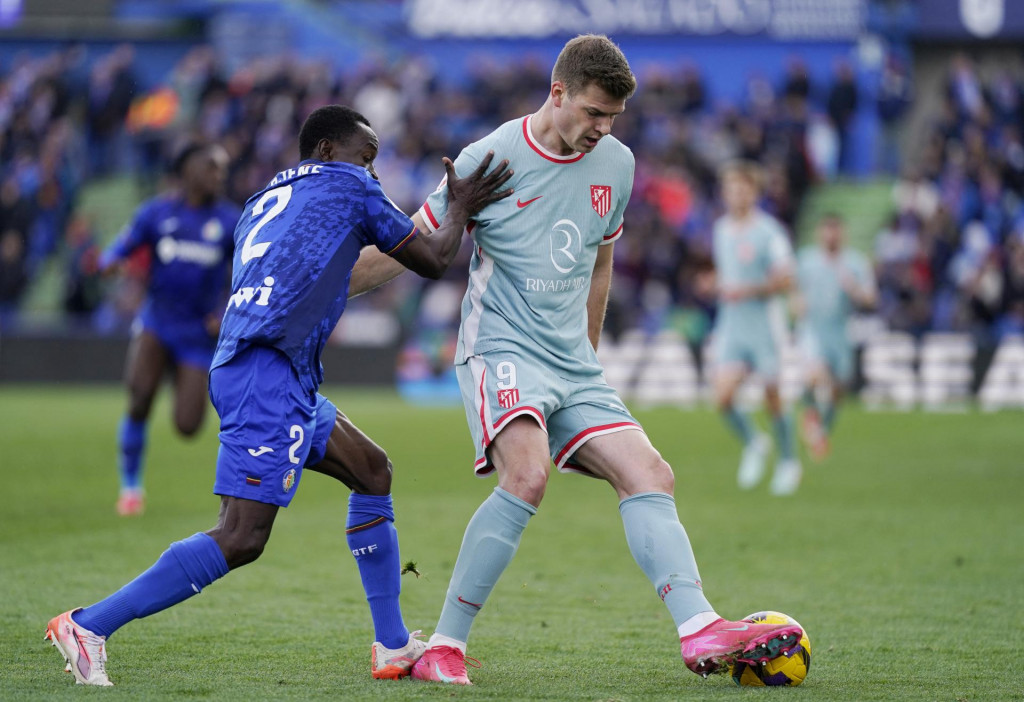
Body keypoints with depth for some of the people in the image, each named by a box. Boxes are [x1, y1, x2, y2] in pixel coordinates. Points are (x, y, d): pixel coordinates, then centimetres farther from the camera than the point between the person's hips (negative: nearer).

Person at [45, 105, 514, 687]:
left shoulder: (263, 203, 27)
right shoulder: (347, 185, 7)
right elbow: (432, 261, 10)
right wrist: (461, 209, 23)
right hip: (267, 371, -10)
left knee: (373, 472, 20)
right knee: (242, 539, -15)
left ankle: (393, 647, 20)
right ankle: (90, 625, -16)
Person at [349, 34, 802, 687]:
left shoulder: (616, 164, 8)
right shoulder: (490, 159, -8)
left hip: (573, 364, 6)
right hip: (501, 348, -6)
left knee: (649, 475, -9)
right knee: (528, 474, -29)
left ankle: (703, 633, -16)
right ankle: (443, 648, -23)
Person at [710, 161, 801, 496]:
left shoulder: (768, 232, -11)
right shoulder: (721, 229, 8)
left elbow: (785, 280, -13)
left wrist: (747, 291, -22)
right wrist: (717, 283, 4)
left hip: (764, 326, -5)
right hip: (730, 327, 5)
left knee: (772, 398, 4)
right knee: (723, 397, -9)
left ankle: (788, 462, 24)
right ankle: (753, 444, 18)